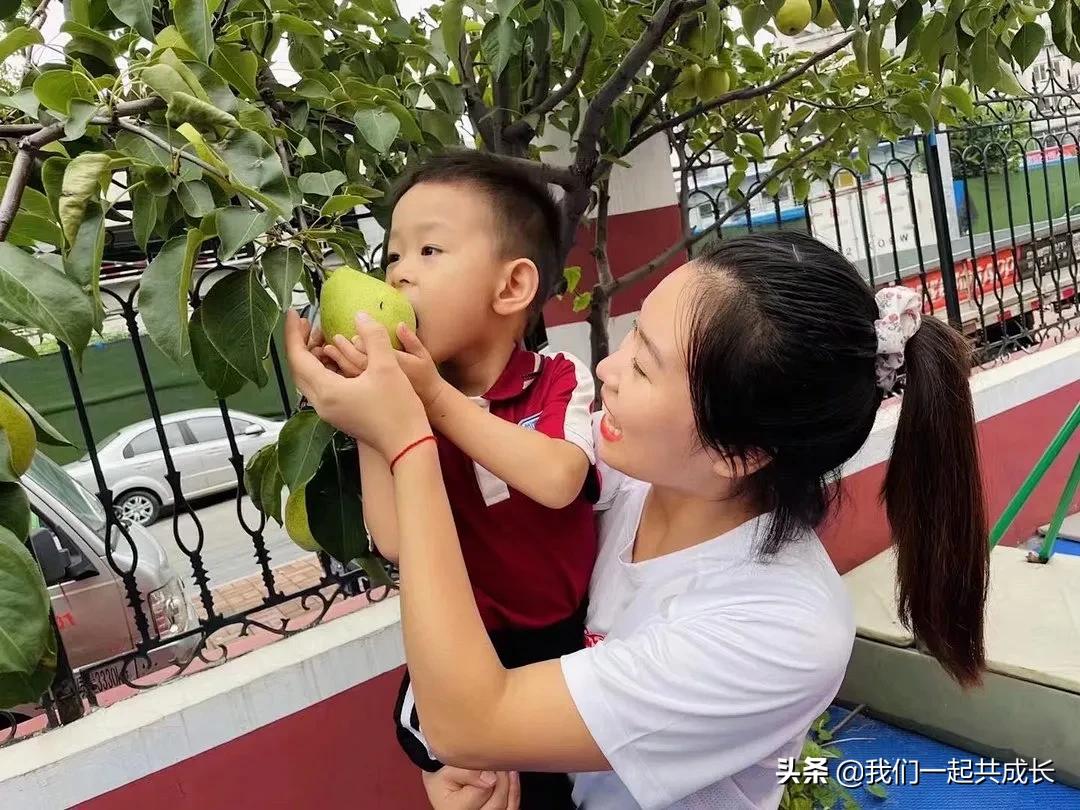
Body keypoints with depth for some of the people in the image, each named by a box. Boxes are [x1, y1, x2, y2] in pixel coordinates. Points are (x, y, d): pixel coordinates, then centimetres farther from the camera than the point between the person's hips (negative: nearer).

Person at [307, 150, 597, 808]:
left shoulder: (560, 381, -7)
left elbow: (558, 481, -27)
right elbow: (395, 542, -18)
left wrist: (437, 399, -27)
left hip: (574, 630, 0)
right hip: (471, 643, 0)